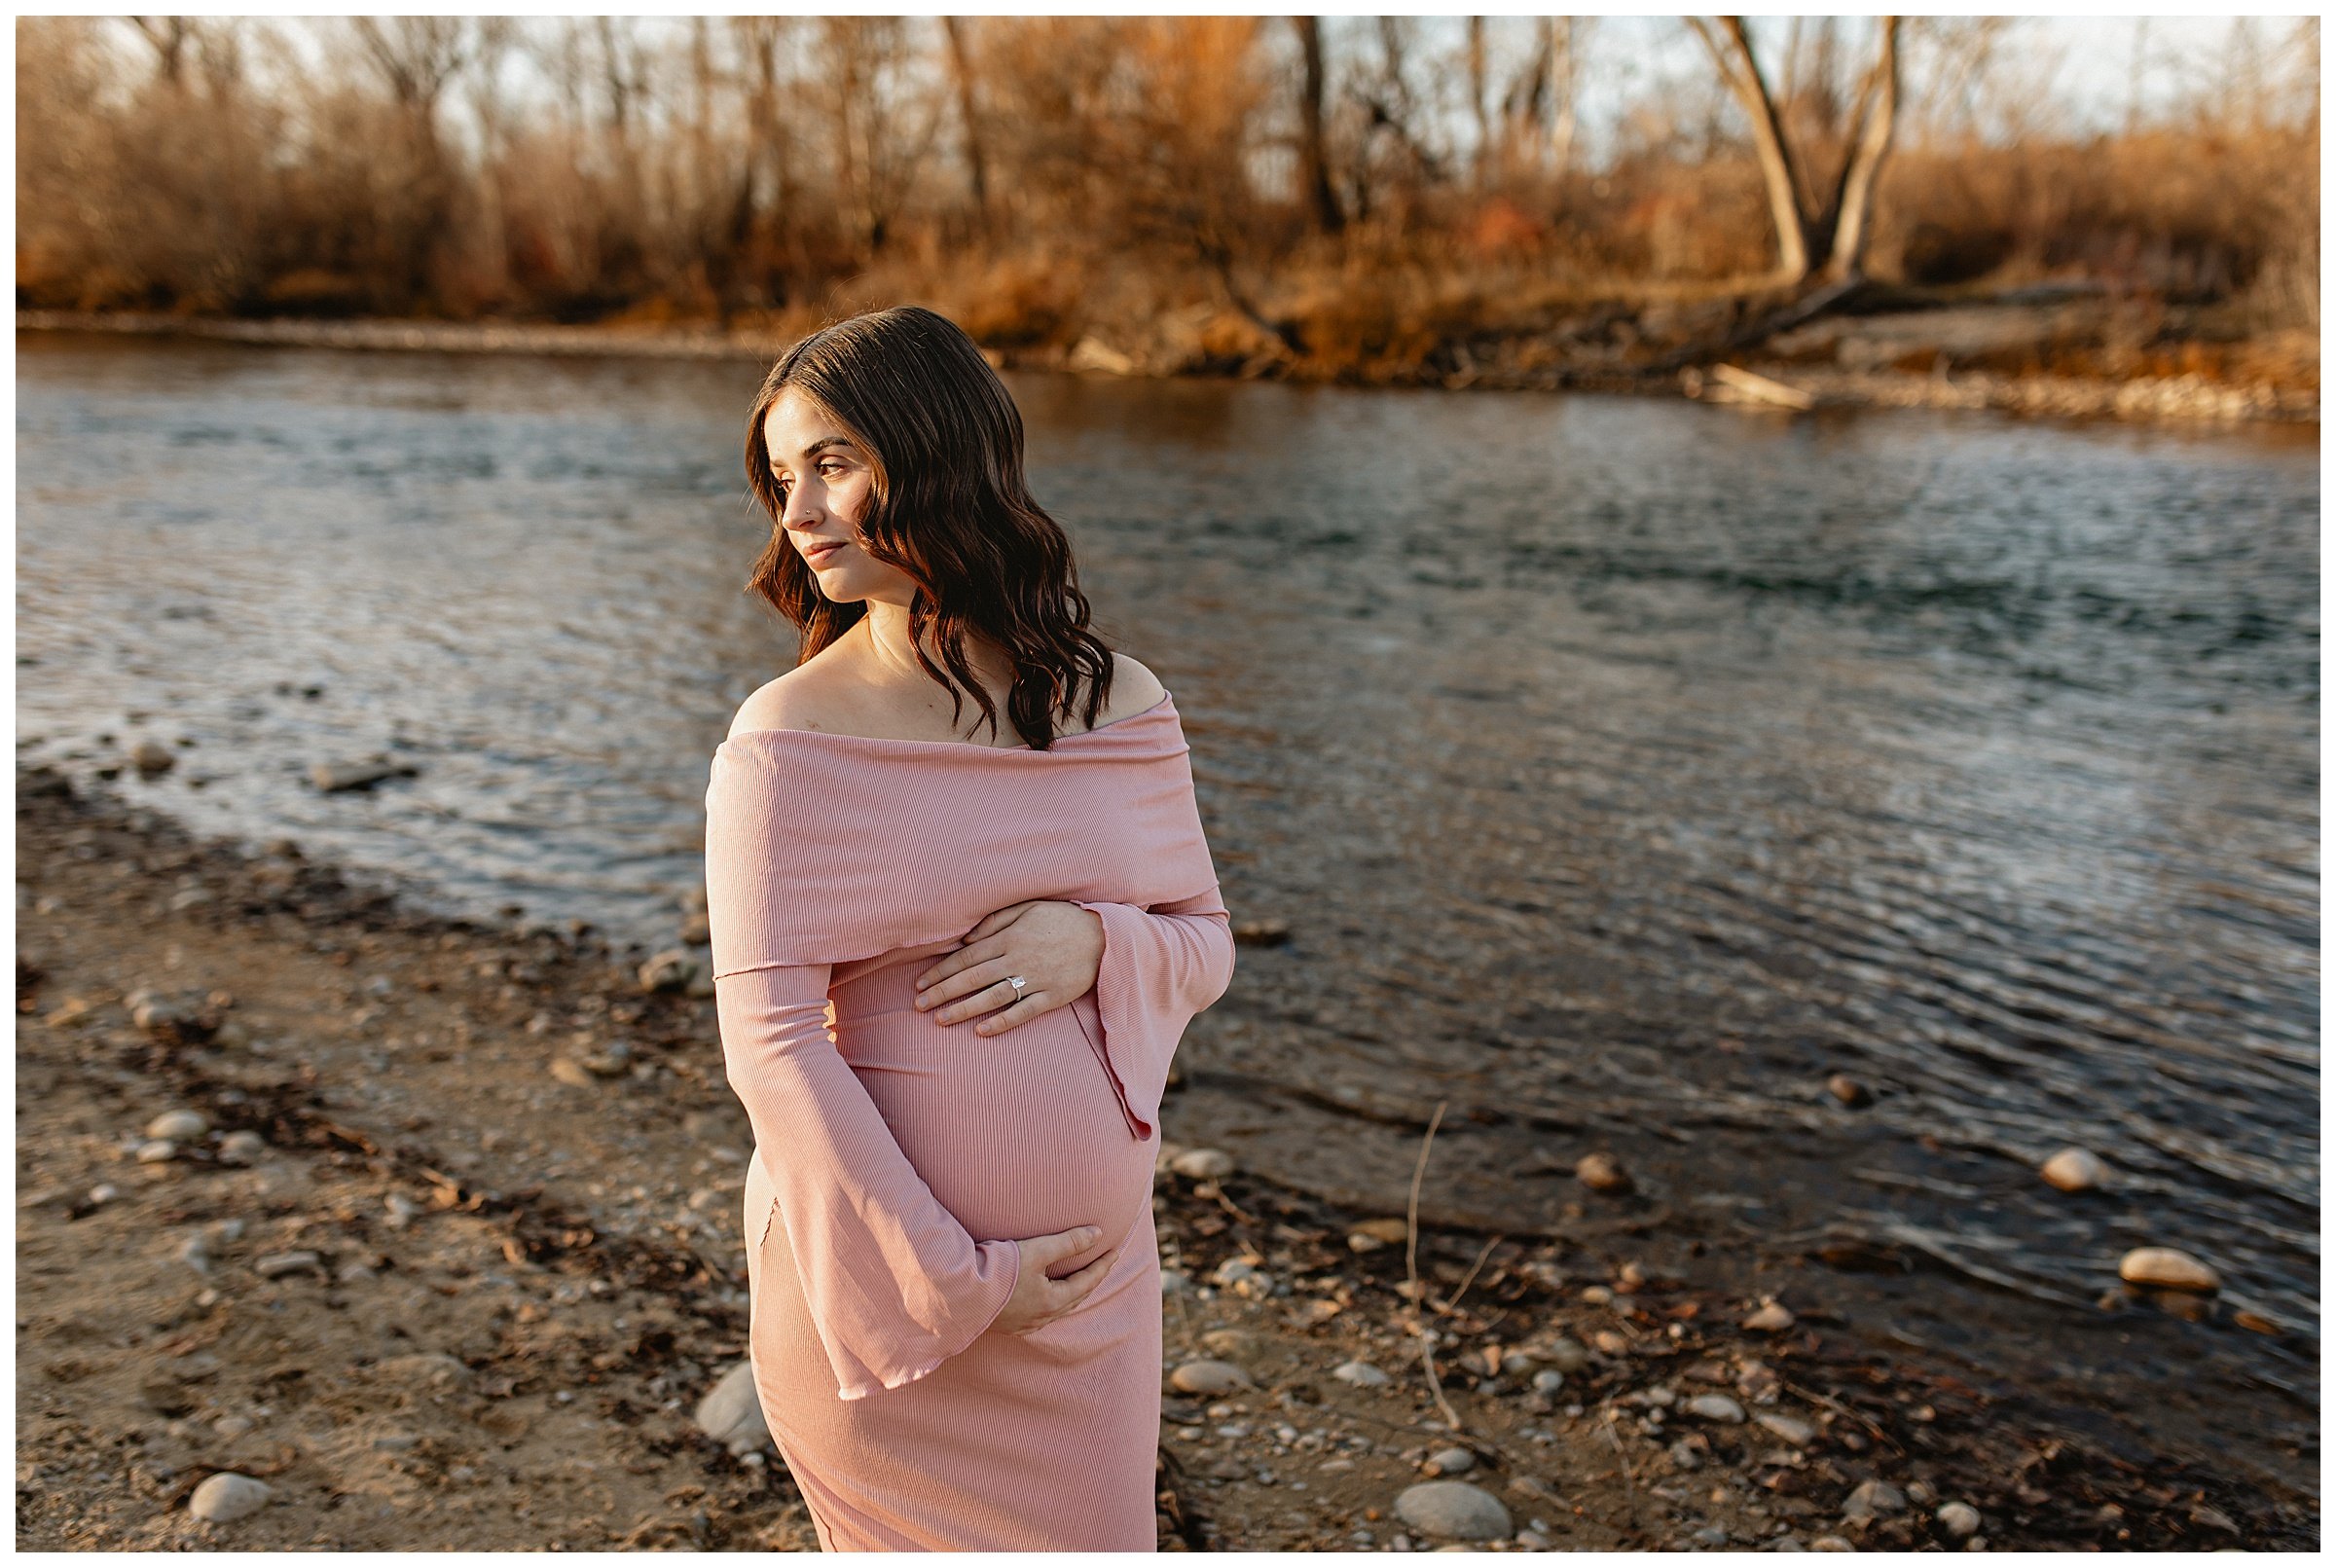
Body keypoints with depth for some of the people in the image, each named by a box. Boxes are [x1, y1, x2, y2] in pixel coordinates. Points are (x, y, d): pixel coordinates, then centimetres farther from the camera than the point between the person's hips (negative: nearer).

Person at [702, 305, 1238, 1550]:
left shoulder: (1119, 708, -2)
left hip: (1093, 1265, 4)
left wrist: (1093, 944, -16)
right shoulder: (789, 739, -13)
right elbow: (769, 1039, -15)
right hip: (874, 1277, -3)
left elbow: (1205, 941, 7)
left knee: (1095, 1538, 18)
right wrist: (951, 1283, -15)